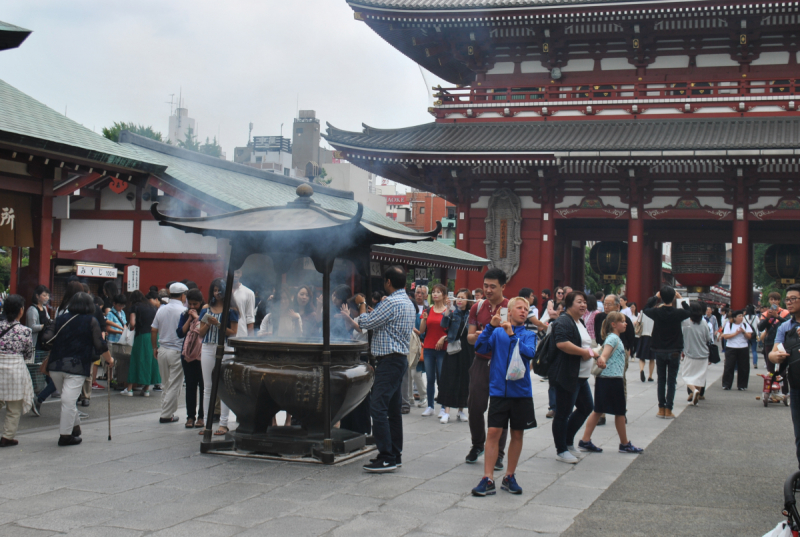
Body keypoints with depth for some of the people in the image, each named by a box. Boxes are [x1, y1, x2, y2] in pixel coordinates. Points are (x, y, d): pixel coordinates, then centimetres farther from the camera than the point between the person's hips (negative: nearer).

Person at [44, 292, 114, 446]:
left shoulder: (61, 319, 11)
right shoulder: (91, 321, 0)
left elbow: (47, 338, 7)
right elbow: (100, 345, -1)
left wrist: (46, 361, 21)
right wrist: (109, 360, 14)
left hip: (55, 366, 5)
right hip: (76, 367, -5)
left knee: (68, 399, 19)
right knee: (69, 400, -4)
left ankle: (75, 427, 30)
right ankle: (65, 435, -1)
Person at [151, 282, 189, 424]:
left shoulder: (161, 310, 5)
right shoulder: (183, 311, -11)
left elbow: (153, 331, 7)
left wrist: (154, 348, 18)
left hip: (162, 350, 6)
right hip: (177, 351, -5)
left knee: (165, 384, 16)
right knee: (174, 385, 2)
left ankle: (166, 411, 18)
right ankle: (167, 415, 2)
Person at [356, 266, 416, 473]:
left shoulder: (391, 302, -16)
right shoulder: (408, 303, 17)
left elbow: (365, 323, -13)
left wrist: (362, 305, 4)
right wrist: (369, 309, 25)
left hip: (390, 361, -11)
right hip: (400, 359, 11)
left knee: (378, 408, -12)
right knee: (393, 409, 14)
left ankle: (387, 459, -13)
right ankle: (395, 455, 19)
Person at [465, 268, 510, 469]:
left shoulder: (511, 308, -3)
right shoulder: (477, 307, 9)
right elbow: (470, 337, 11)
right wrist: (476, 337, -13)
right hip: (481, 361, 3)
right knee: (474, 405, 2)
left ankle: (498, 453, 10)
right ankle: (477, 444, 24)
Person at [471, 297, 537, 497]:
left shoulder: (529, 334, 6)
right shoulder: (497, 332, 5)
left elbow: (530, 353, -12)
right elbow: (480, 348, -8)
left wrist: (512, 334, -17)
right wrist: (490, 326, -17)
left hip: (521, 391, 2)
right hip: (499, 390, -2)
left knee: (517, 434, 8)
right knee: (494, 432, -7)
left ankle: (510, 477, 20)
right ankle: (488, 479, -4)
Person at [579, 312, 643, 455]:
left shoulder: (615, 338, 18)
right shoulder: (613, 338, -12)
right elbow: (605, 353, -27)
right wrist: (602, 360, -45)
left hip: (603, 379, 10)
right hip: (612, 379, -10)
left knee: (598, 411, 8)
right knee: (620, 412, 3)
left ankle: (585, 441, 7)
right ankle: (625, 444, 14)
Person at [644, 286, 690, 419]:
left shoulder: (657, 312, -9)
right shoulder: (678, 313, -12)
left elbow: (645, 309, 14)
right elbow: (690, 312, 12)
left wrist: (655, 297, 18)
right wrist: (680, 298, 15)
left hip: (659, 351, 2)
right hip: (674, 351, -1)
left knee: (661, 379, 10)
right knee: (671, 380, 4)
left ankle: (661, 409, 10)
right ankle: (668, 410, 3)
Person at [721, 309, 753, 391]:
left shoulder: (745, 325, 8)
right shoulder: (729, 325, 1)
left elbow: (749, 336, 1)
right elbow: (725, 336, -9)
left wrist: (743, 332, -16)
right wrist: (736, 333, -14)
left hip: (743, 349, 2)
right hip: (731, 348, -2)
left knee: (743, 368, 3)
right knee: (729, 367, -3)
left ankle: (742, 385, 12)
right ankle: (726, 385, 5)